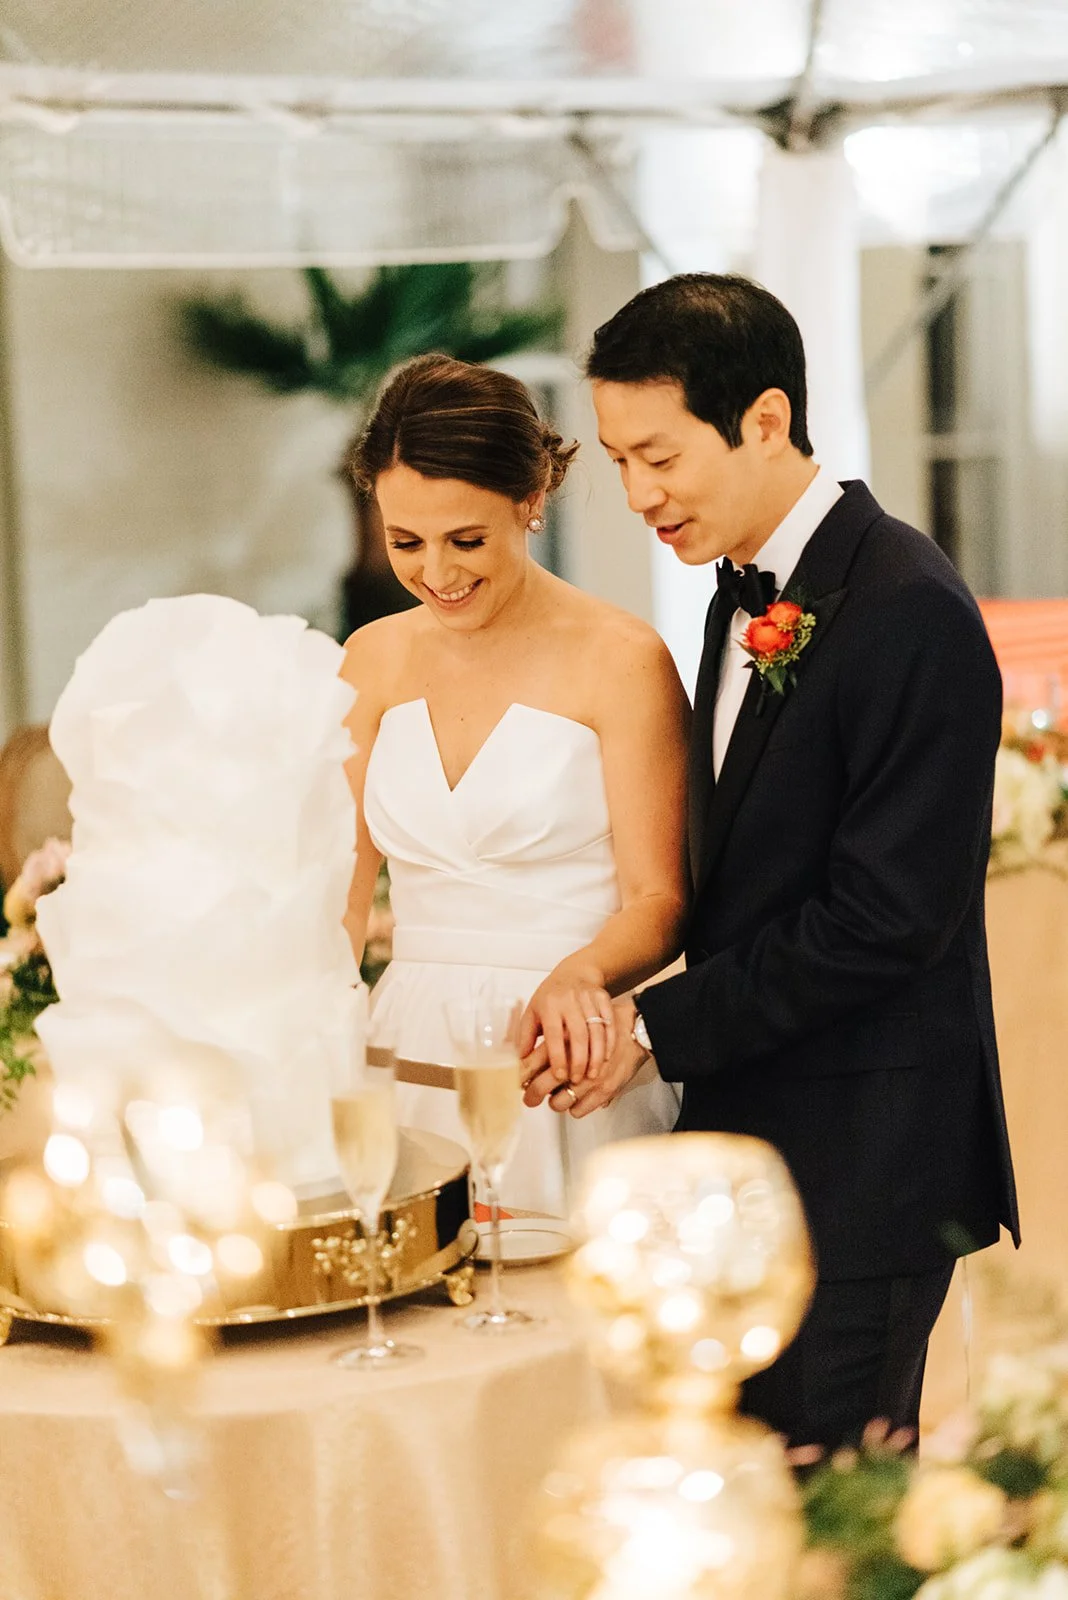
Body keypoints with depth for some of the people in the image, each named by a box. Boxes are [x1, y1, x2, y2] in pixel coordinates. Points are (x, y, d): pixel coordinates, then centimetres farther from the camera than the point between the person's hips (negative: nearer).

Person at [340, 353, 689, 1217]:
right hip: (411, 1055, 4)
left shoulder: (619, 661, -8)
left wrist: (579, 975, -28)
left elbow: (660, 900, -7)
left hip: (563, 1057, -4)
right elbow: (341, 887, 7)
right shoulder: (374, 661, 7)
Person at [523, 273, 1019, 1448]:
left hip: (863, 1162, -9)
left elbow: (885, 919, -20)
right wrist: (643, 1016, 3)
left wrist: (659, 1029, -16)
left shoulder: (908, 612, -17)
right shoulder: (749, 592, 12)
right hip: (749, 1132, 9)